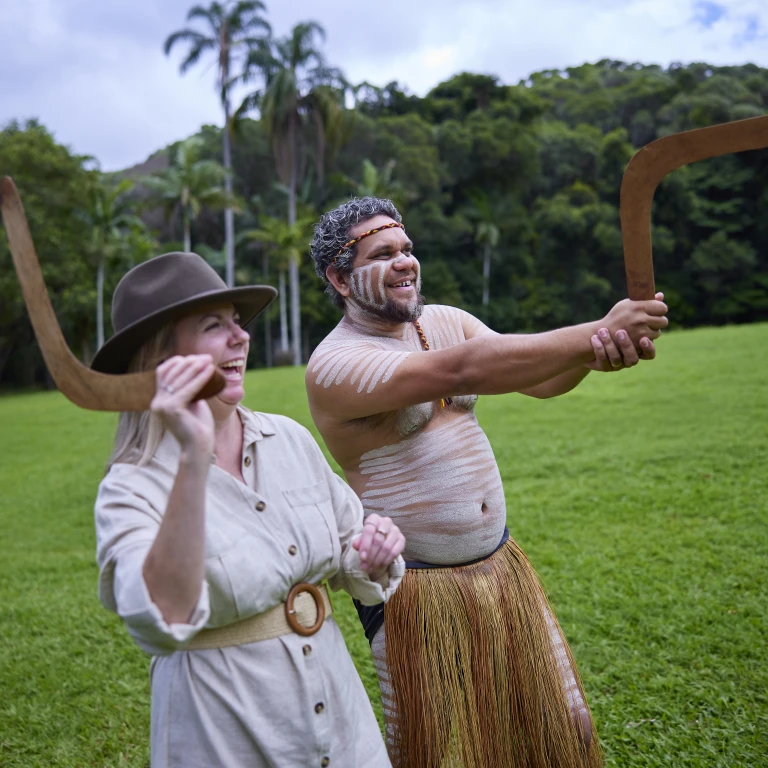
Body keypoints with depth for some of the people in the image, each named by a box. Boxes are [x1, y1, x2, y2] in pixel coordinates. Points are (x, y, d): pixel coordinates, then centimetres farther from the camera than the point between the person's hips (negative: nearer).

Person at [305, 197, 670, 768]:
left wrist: (601, 347, -28)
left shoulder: (444, 320, 5)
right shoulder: (334, 364, -18)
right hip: (416, 590, -6)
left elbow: (537, 378, -5)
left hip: (501, 565, 7)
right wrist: (597, 335, -31)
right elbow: (462, 371, -32)